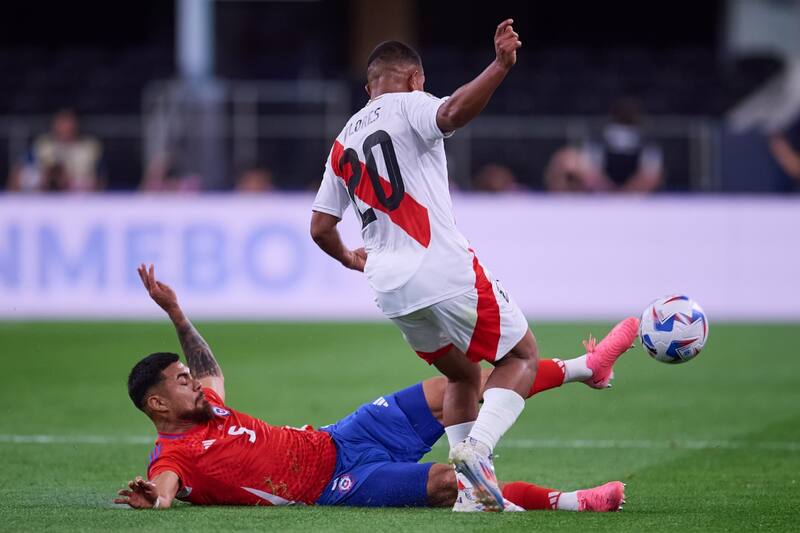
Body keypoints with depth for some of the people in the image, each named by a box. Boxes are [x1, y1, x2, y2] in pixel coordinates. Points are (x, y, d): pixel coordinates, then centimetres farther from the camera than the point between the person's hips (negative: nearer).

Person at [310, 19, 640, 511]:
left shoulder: (342, 145, 19)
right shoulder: (409, 106, 0)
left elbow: (321, 228, 21)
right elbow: (454, 112, -25)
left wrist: (349, 259, 40)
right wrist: (500, 67, -32)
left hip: (391, 289, 7)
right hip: (445, 272, -7)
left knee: (462, 376, 23)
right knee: (521, 358, 6)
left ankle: (470, 488, 13)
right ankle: (476, 449, -16)